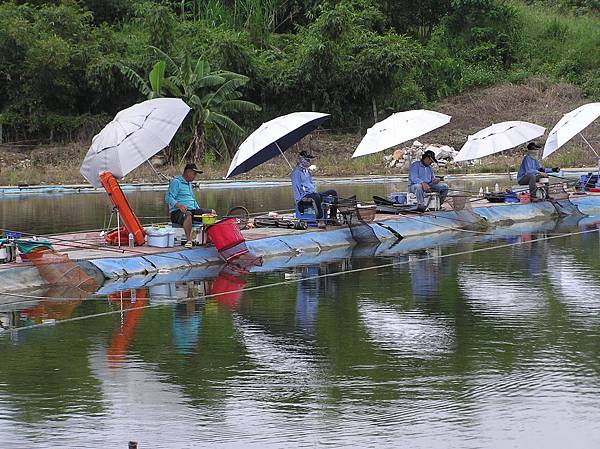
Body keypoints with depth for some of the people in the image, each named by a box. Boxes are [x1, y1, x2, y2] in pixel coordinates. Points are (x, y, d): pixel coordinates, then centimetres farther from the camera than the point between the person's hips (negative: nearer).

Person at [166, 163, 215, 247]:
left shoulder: (189, 184, 25)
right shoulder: (176, 182, -4)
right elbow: (169, 198, -16)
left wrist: (199, 210, 18)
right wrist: (179, 206, -32)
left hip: (192, 210, 9)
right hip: (177, 212, -9)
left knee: (212, 212, -3)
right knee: (187, 215, -42)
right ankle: (189, 240, -38)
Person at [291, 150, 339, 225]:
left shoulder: (307, 171, 24)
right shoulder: (296, 172, -4)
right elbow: (295, 187, -10)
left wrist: (315, 191, 15)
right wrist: (298, 200, -17)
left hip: (312, 193, 9)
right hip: (304, 196, -9)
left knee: (333, 193, -2)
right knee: (316, 197, -41)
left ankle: (332, 218, -9)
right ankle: (319, 219, -39)